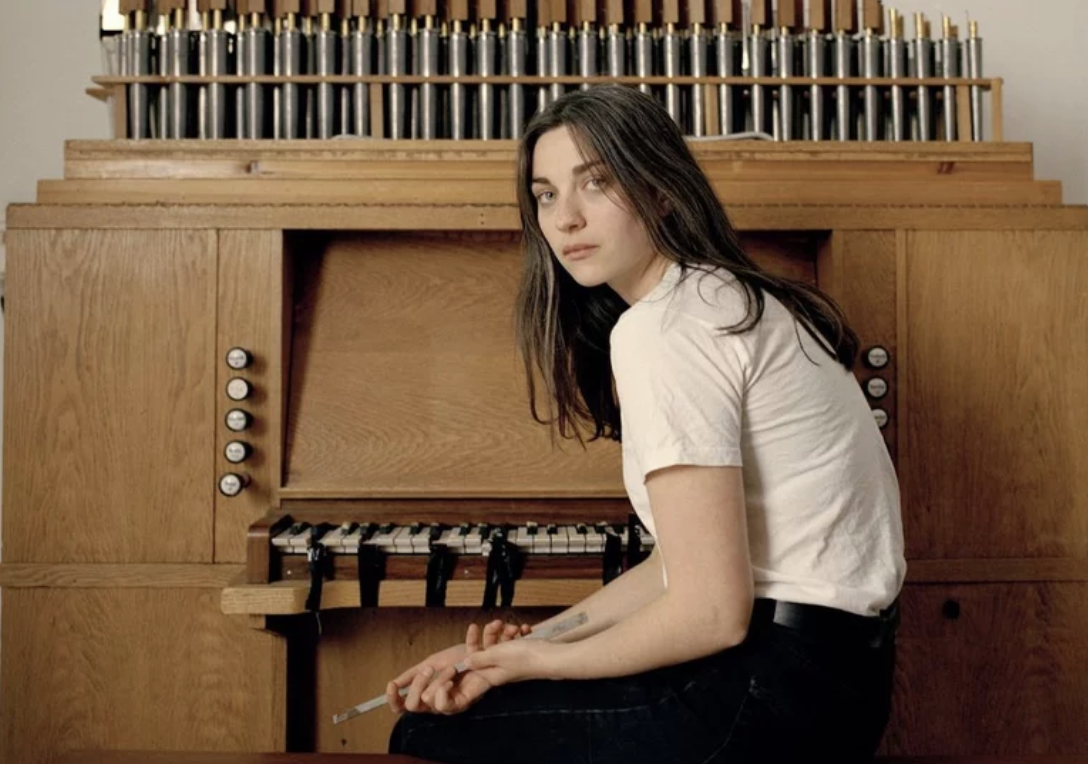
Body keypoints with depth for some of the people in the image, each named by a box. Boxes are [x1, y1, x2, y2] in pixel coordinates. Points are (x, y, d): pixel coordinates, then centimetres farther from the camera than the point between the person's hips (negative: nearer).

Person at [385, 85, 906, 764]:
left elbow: (710, 611, -21)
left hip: (779, 688, -9)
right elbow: (692, 561, 10)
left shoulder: (660, 328, -18)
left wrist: (540, 660, -7)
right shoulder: (726, 300, 12)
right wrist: (533, 642, 6)